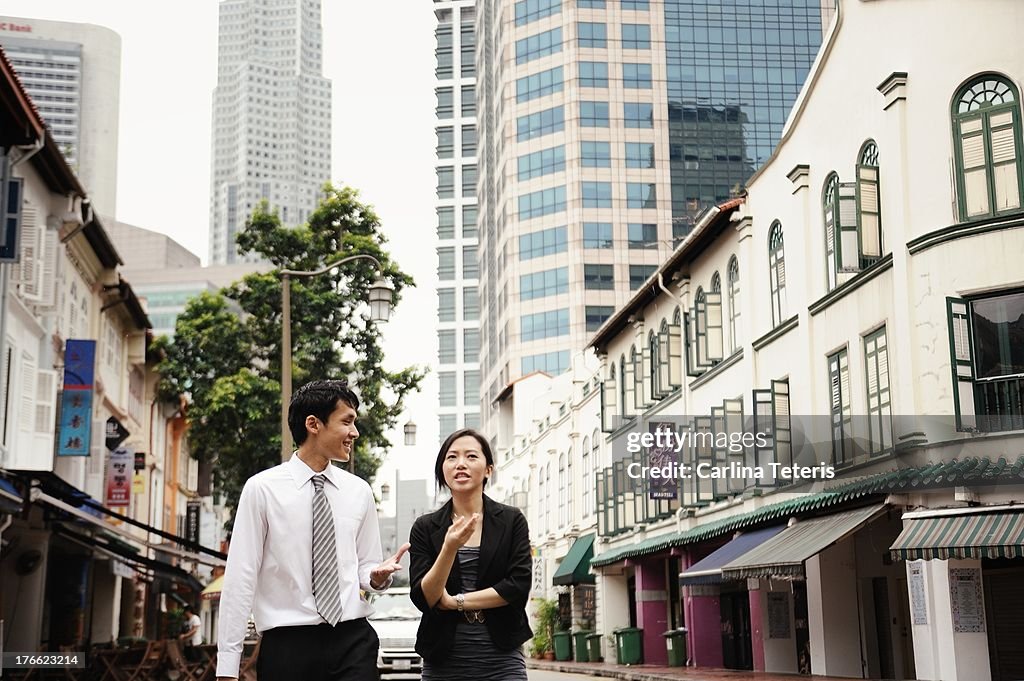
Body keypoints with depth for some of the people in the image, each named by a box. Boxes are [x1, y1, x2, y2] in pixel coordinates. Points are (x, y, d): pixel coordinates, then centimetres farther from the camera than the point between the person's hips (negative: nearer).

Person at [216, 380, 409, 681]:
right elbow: (240, 576, -5)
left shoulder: (359, 491, 7)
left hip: (353, 643, 3)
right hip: (287, 645, -3)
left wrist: (378, 575, -9)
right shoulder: (262, 488, -4)